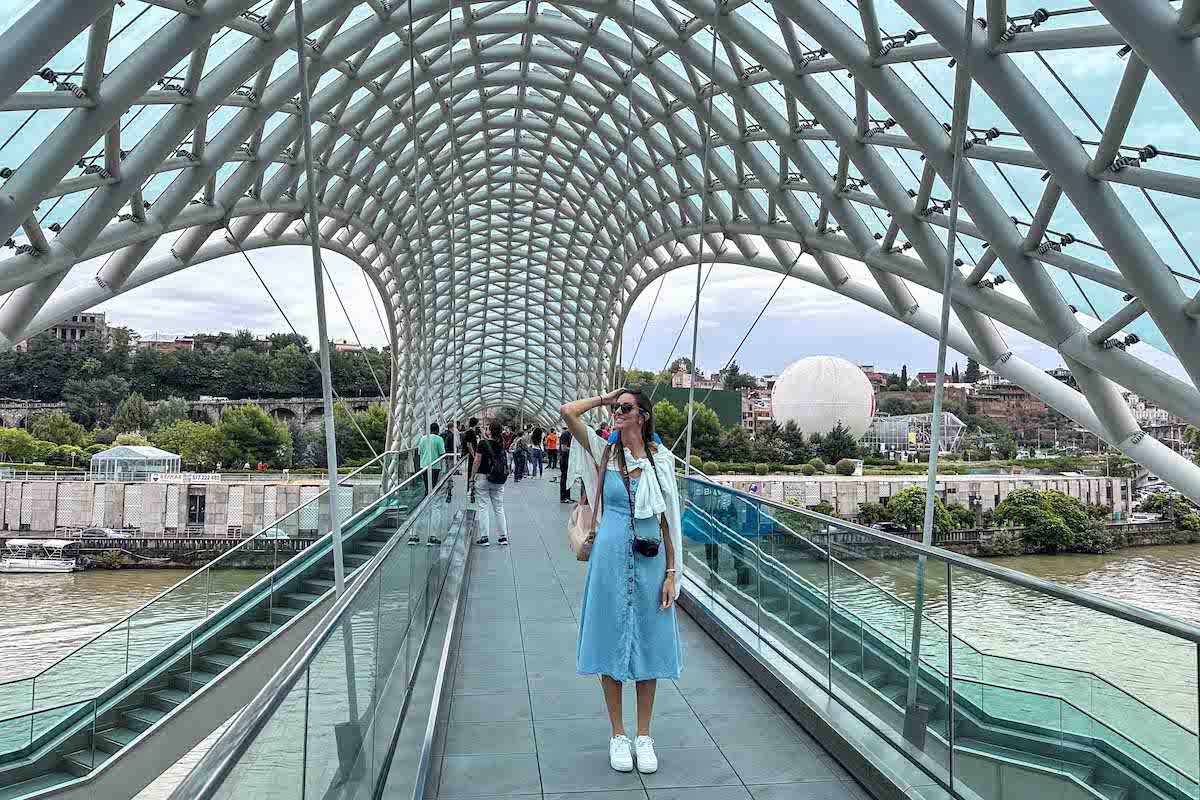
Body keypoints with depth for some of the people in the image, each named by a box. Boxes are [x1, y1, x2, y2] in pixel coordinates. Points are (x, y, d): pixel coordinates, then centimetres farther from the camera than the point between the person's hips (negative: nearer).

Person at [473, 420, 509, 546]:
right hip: (499, 480, 5)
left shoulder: (483, 444, -11)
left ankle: (484, 537, 1)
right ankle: (503, 536, 13)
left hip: (484, 478, -5)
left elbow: (477, 462, -11)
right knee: (499, 507, 11)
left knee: (483, 507, 2)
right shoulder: (501, 445, 3)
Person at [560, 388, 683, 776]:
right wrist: (604, 398, 1)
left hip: (650, 561, 0)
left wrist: (671, 572, -3)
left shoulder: (661, 459, 1)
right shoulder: (605, 452, 1)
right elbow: (567, 411, -10)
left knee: (648, 642, 8)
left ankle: (644, 736, 23)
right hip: (611, 558, 0)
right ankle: (618, 735, 21)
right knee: (612, 641, 6)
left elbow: (669, 518, 1)